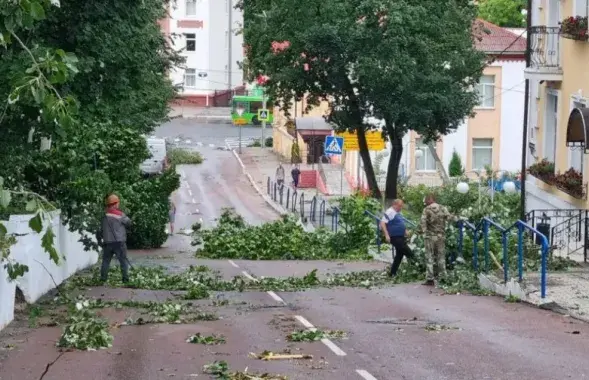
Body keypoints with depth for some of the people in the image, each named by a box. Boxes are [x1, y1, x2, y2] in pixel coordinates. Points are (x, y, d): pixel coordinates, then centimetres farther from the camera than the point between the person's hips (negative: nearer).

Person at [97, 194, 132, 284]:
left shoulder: (105, 216, 5)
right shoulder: (120, 215, -9)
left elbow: (101, 230, 12)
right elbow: (129, 223, 2)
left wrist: (99, 239, 23)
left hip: (108, 243, 4)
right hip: (119, 242, -4)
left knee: (106, 260, 14)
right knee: (123, 260, 4)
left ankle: (103, 278, 12)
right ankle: (125, 278, -1)